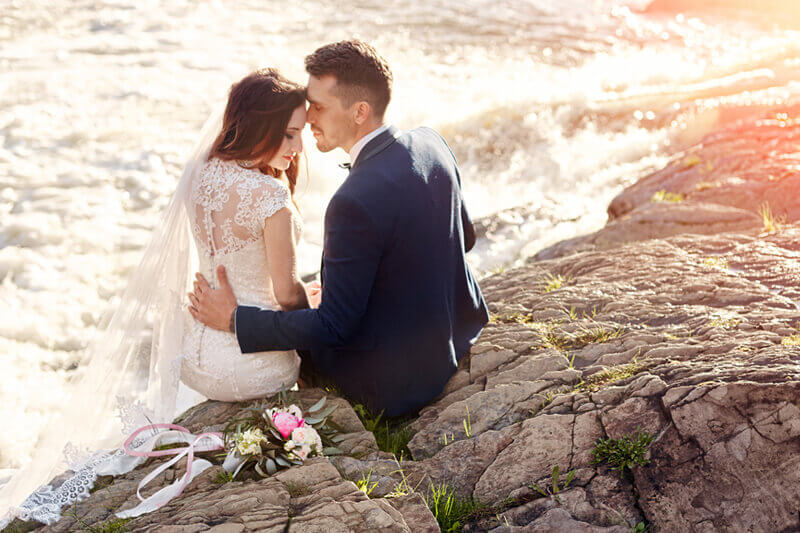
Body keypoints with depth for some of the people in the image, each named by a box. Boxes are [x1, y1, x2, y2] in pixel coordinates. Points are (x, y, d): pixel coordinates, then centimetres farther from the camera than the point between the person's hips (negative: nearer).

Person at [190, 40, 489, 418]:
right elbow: (464, 237, 7)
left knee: (296, 343, 17)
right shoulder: (430, 142, -8)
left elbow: (333, 326, -26)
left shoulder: (356, 203, -33)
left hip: (398, 378, -8)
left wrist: (235, 319, -17)